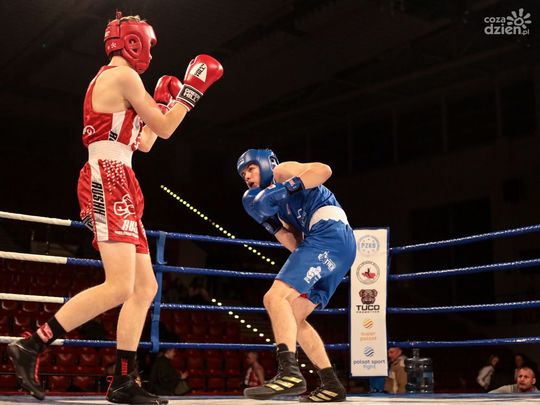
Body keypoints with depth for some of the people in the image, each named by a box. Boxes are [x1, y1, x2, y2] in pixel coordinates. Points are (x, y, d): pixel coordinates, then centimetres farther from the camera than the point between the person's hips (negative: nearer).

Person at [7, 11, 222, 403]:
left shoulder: (106, 80, 26)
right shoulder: (123, 75, -5)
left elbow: (143, 143, 30)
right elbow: (164, 130, -4)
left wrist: (164, 101, 32)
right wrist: (193, 87, 4)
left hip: (116, 185, 11)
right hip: (108, 182, -11)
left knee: (145, 286, 6)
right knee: (119, 286, -20)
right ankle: (30, 346, -16)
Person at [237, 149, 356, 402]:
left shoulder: (281, 171, 10)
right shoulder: (281, 205, 31)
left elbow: (324, 170, -8)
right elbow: (297, 247, 18)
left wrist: (287, 188, -12)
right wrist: (268, 219, 11)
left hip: (330, 232, -9)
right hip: (339, 246, 10)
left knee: (274, 298, -20)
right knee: (292, 318, 10)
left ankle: (290, 372, -32)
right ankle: (331, 385, 7)